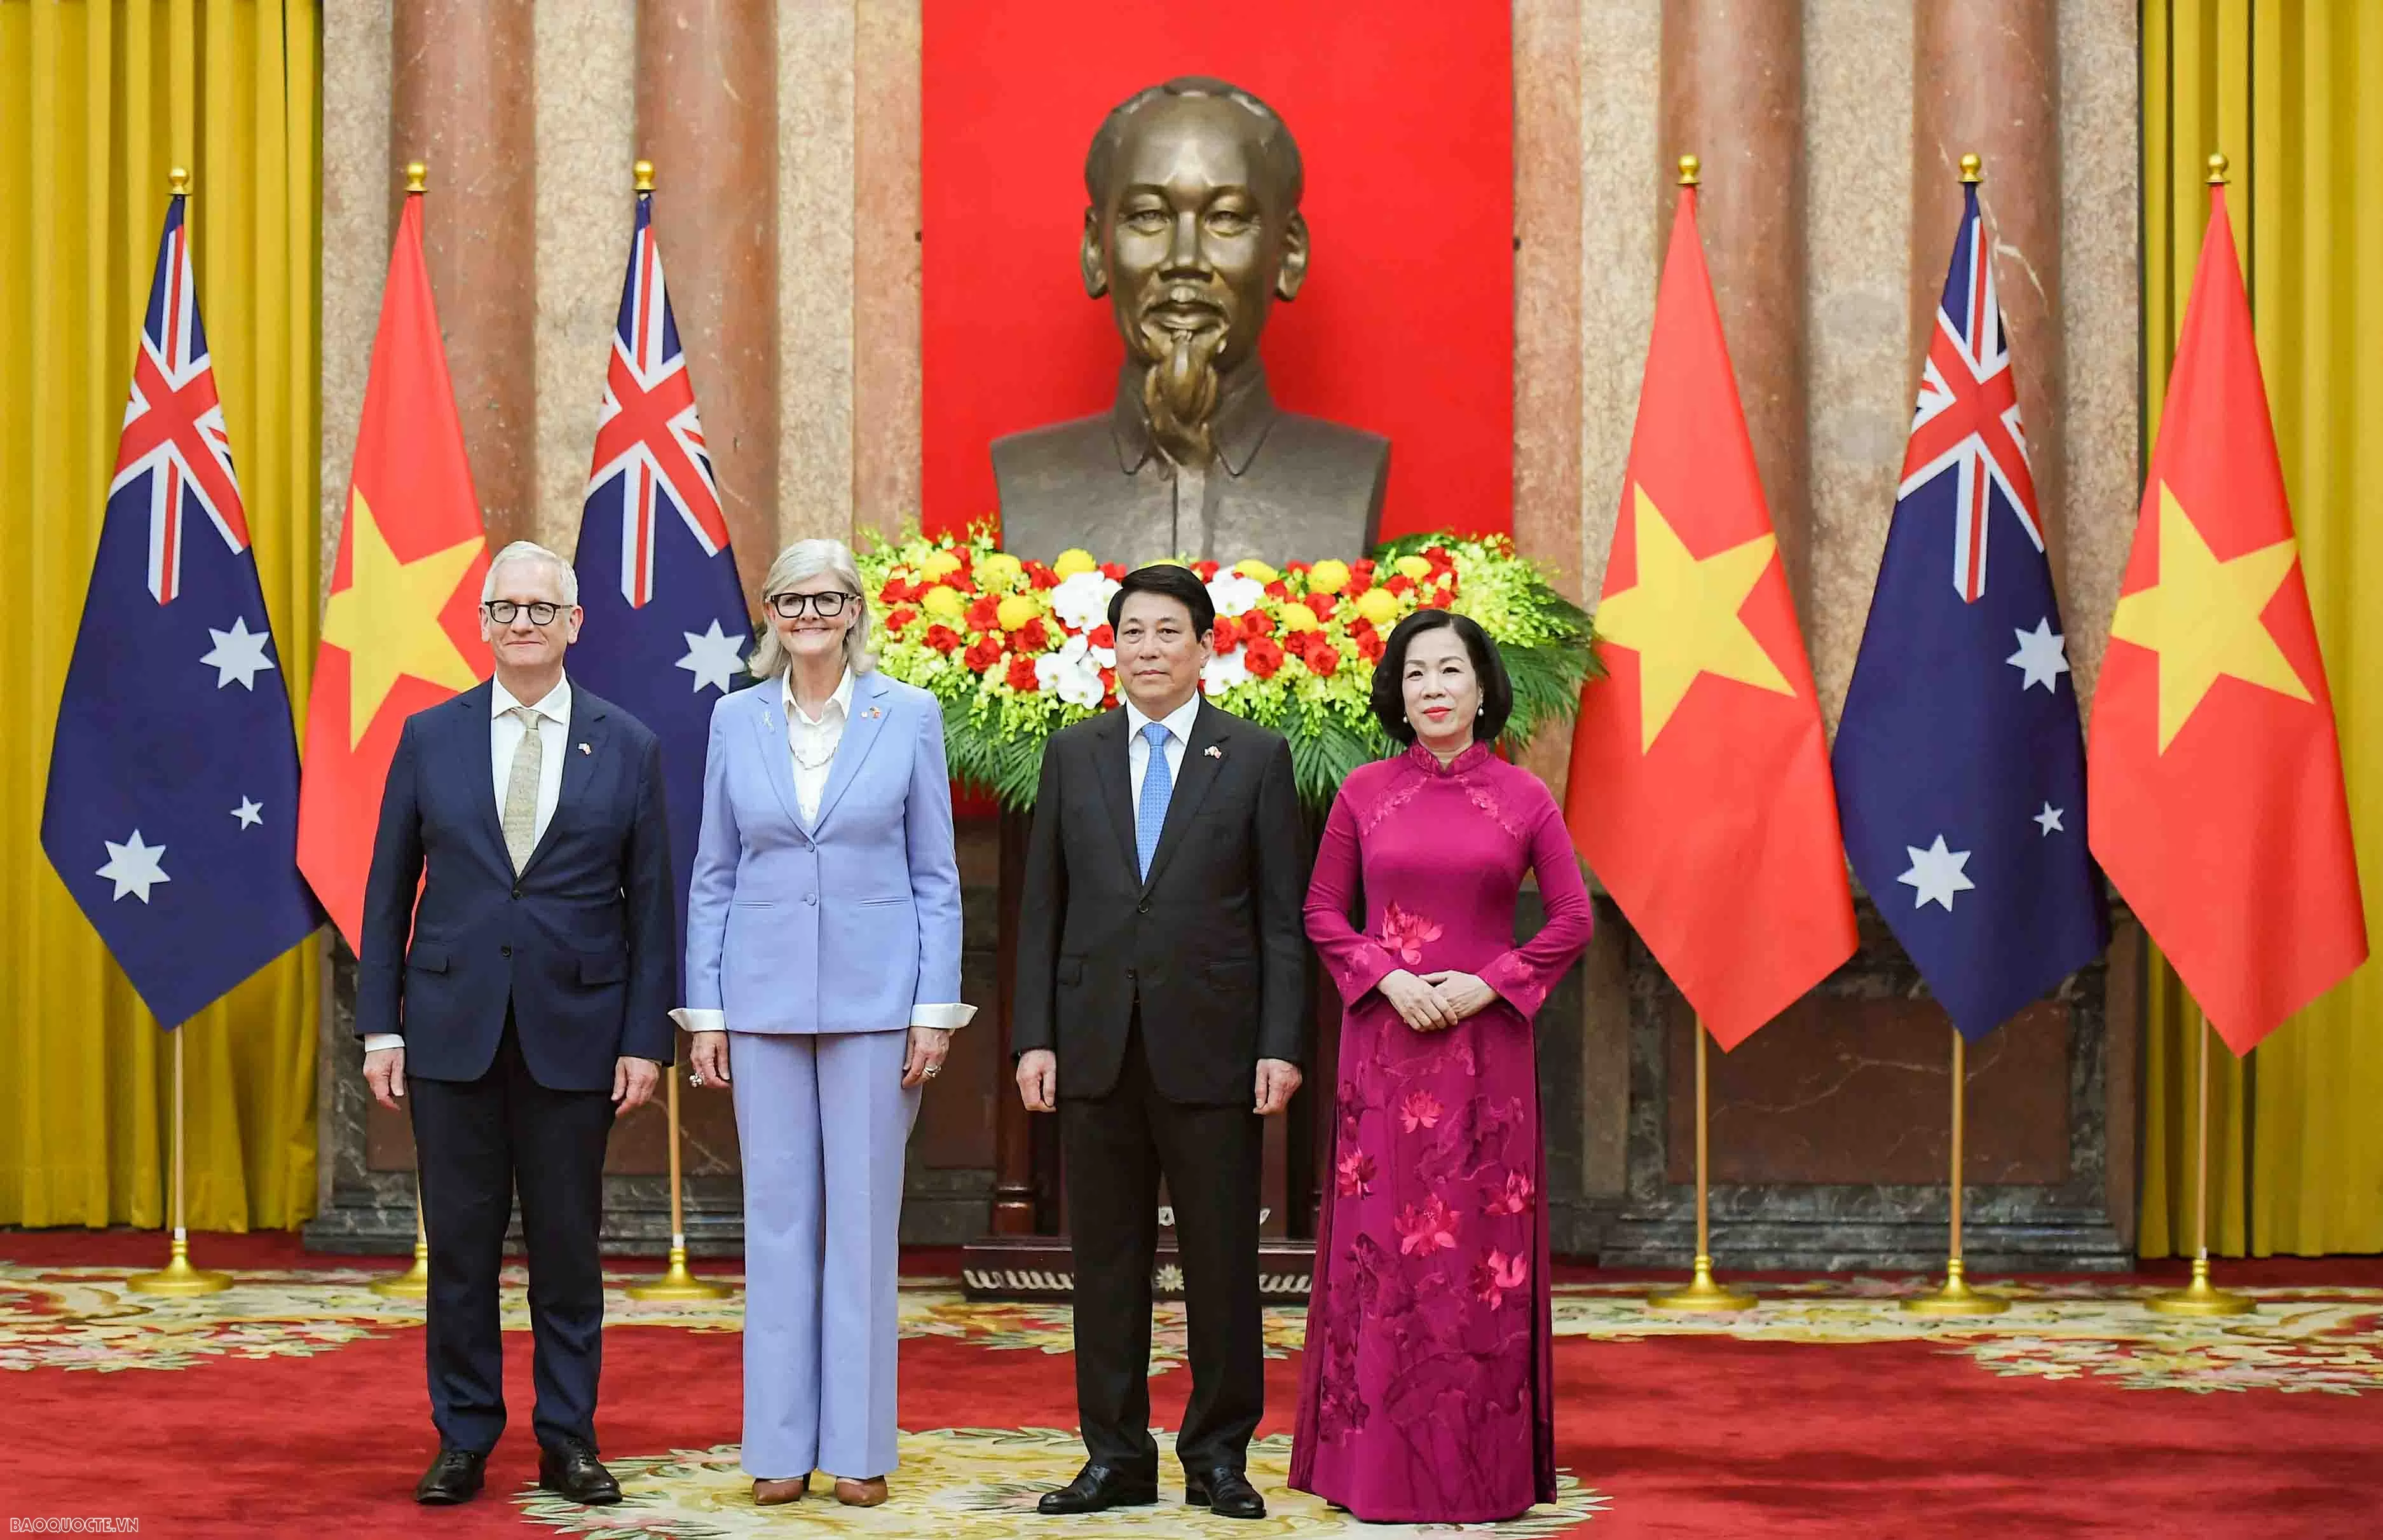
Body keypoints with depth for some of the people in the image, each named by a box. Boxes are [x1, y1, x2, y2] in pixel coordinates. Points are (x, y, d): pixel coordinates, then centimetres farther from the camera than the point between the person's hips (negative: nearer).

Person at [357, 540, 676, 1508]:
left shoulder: (627, 747, 3)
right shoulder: (431, 737, 5)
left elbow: (650, 905, 3)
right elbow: (389, 890, 7)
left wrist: (646, 1039, -3)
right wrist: (379, 1026, 1)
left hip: (573, 1029, -1)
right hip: (451, 1028, 1)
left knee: (568, 1246, 6)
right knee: (460, 1244, 5)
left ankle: (567, 1442, 17)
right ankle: (463, 1442, 17)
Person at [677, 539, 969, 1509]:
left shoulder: (909, 716, 1)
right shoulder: (736, 720, 7)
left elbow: (936, 877, 2)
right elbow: (713, 877, 9)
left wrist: (936, 1008, -4)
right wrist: (704, 1012, 4)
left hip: (874, 994, -2)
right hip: (765, 996, 2)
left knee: (864, 1219, 2)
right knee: (777, 1217, 5)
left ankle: (859, 1447, 10)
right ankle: (781, 1447, 12)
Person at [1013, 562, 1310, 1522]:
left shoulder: (1257, 757, 4)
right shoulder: (1072, 755, 10)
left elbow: (1283, 916, 1)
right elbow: (1042, 909, 8)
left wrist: (1282, 1045, -7)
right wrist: (1034, 1038, 0)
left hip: (1210, 1047, -2)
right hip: (1095, 1046, 2)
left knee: (1220, 1259, 3)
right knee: (1105, 1259, 6)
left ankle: (1218, 1455, 14)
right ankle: (1115, 1455, 15)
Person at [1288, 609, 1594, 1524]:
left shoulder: (1523, 799, 2)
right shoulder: (1365, 794, 4)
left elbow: (1572, 919, 3)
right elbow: (1322, 911, 6)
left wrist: (1490, 982, -9)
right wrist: (1387, 977, -9)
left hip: (1485, 1046, 0)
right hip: (1385, 1042, 1)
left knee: (1482, 1246, 2)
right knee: (1384, 1242, 2)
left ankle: (1484, 1468, 10)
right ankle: (1379, 1467, 9)